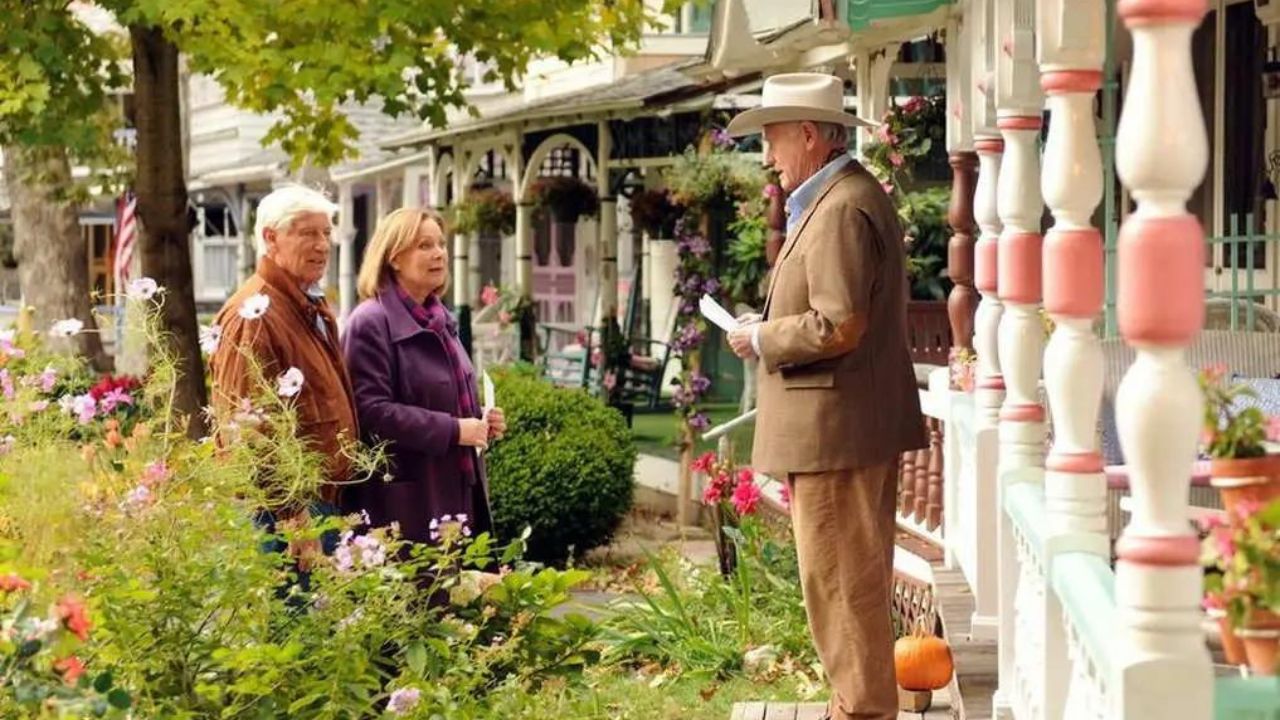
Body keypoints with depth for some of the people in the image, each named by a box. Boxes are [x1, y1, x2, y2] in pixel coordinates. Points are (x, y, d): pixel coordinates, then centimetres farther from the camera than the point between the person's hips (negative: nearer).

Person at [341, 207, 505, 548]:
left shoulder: (440, 320, 16)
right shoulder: (370, 323, -12)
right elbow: (371, 411, -22)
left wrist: (481, 423, 7)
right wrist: (452, 430, -21)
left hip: (455, 494, 9)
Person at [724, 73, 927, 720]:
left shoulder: (841, 209, -17)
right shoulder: (850, 196, 17)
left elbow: (837, 326, -25)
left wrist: (761, 339, -11)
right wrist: (771, 329, 12)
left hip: (836, 430, -11)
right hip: (861, 427, 11)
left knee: (840, 585, -4)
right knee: (853, 582, 17)